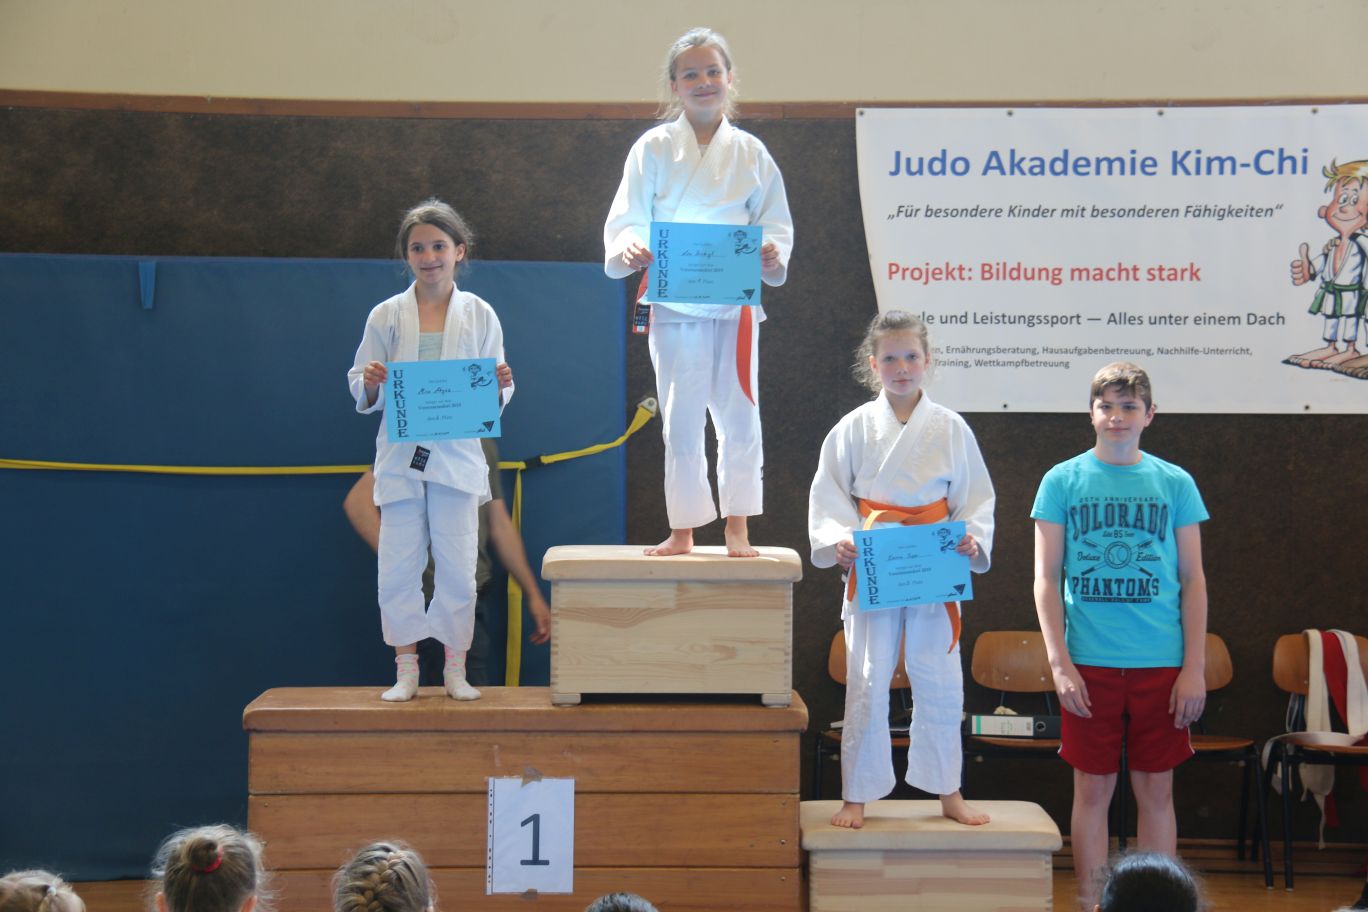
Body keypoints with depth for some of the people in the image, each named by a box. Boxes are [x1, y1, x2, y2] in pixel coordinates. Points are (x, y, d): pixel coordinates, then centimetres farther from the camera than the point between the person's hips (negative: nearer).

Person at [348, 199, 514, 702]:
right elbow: (361, 392, 7)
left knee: (457, 565, 0)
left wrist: (499, 388, -14)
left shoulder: (479, 315, 5)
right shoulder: (386, 316, 5)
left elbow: (498, 398, 8)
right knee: (398, 566, 0)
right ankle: (406, 668, 11)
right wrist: (370, 385, -14)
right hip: (400, 458, 0)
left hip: (457, 458, 0)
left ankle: (456, 668, 12)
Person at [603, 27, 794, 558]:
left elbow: (774, 222, 8)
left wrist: (772, 254, -14)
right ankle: (682, 531, 16)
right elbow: (626, 219, -1)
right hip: (674, 303, -1)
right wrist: (629, 250, -22)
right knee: (681, 422, 5)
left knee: (738, 417, 3)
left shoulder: (750, 153, 4)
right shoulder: (654, 149, 0)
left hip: (735, 301, 1)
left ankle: (737, 529, 16)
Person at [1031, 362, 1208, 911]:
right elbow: (1046, 580, 2)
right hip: (1089, 663, -1)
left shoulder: (1174, 483, 5)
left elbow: (1193, 581, 7)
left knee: (1156, 791, 6)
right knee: (1093, 790, 4)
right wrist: (1060, 664, -7)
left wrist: (1195, 668, 0)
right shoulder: (1062, 481, 2)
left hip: (1162, 665, 1)